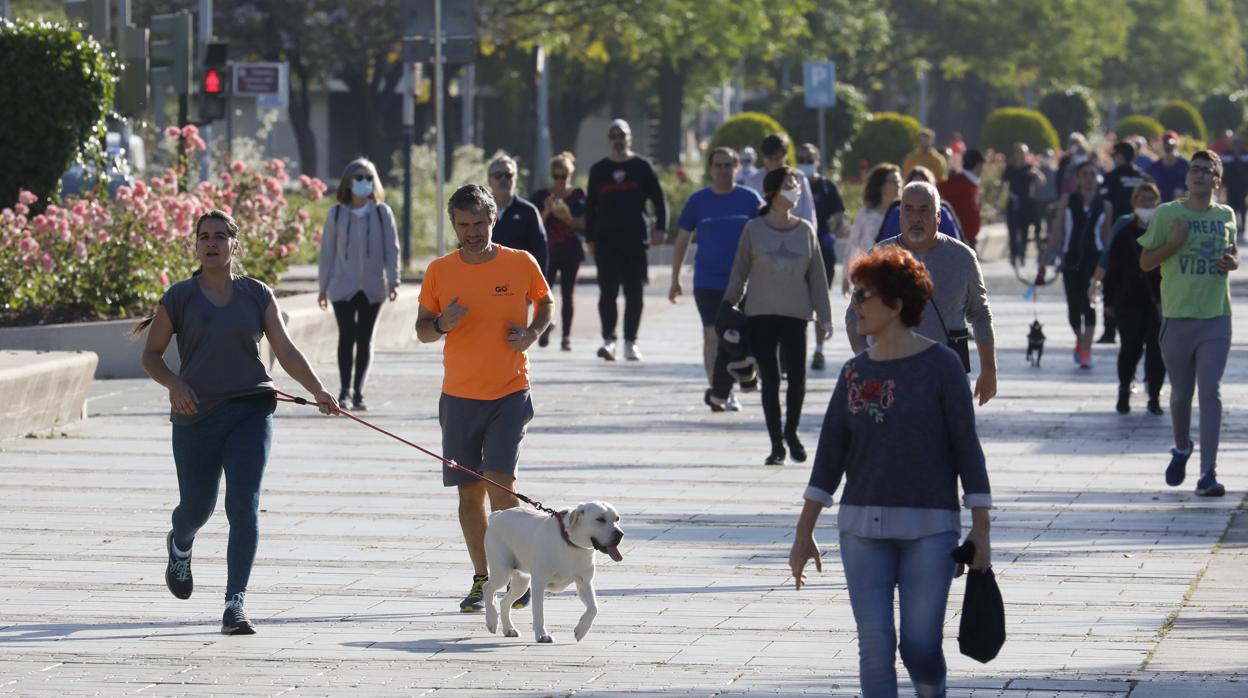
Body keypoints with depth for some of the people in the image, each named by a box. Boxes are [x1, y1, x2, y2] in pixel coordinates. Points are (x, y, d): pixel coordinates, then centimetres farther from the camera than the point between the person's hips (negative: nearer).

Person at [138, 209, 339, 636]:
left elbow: (285, 349, 0)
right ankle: (179, 546, 51)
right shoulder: (180, 298, 1)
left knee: (244, 507, -12)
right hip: (196, 416, 0)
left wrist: (317, 389, -14)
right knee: (198, 507, 12)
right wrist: (174, 384, -14)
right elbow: (151, 355, 6)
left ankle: (235, 604, -11)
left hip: (250, 412, 0)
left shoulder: (257, 295, 5)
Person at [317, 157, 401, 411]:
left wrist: (393, 280, -6)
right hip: (343, 286, -1)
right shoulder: (337, 213, 3)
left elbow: (391, 248, 4)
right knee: (346, 336, -7)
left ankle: (358, 392, 10)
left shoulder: (382, 212, 3)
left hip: (372, 286, 1)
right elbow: (327, 250, 7)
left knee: (365, 339, 4)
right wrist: (323, 286, 6)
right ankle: (344, 390, 0)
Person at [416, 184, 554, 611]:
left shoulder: (521, 264, -2)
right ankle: (482, 579, 16)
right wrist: (442, 324, -14)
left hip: (510, 394, -2)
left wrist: (532, 333, -5)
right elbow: (422, 329, 8)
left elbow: (545, 303, 15)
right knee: (470, 492, 5)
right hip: (459, 396, 2)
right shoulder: (439, 271, 1)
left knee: (500, 480, -16)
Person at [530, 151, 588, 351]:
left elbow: (583, 224, 0)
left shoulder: (578, 195, 3)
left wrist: (566, 217, -16)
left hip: (570, 251, 0)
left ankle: (566, 336, 5)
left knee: (567, 295, 1)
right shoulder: (541, 196, 5)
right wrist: (546, 212, -14)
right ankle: (545, 328, 12)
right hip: (547, 250, 0)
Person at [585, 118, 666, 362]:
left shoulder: (642, 166, 5)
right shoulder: (599, 170, 9)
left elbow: (658, 199, 6)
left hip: (635, 239, 0)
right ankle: (608, 339, -12)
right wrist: (590, 238, 6)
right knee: (608, 291, -8)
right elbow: (590, 207, 11)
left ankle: (630, 342, 12)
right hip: (606, 240, 0)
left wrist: (660, 227, -8)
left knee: (634, 293, 4)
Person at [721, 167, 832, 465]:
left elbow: (817, 276, 8)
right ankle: (776, 443, 8)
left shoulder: (805, 230, 6)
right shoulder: (754, 230, 1)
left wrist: (823, 317, 6)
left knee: (797, 377, -6)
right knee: (770, 379, -1)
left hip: (795, 315, 1)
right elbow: (740, 272, 7)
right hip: (761, 314, -1)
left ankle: (791, 432, 18)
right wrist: (728, 305, 3)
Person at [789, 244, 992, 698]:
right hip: (863, 527, 4)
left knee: (920, 646, -6)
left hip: (930, 527, -4)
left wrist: (980, 529, -5)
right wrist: (804, 533, 8)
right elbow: (829, 455, 9)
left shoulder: (940, 366, -4)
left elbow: (966, 447, -3)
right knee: (875, 646, -3)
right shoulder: (855, 373, 7)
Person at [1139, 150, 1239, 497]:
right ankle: (1182, 448, 41)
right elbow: (1145, 262, 2)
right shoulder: (1167, 214, -2)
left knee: (1211, 392, -10)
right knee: (1181, 392, 12)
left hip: (1216, 318, 1)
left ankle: (1208, 473, -13)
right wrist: (1174, 243, -15)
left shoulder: (1226, 216, 7)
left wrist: (1232, 262, 1)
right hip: (1177, 317, -1)